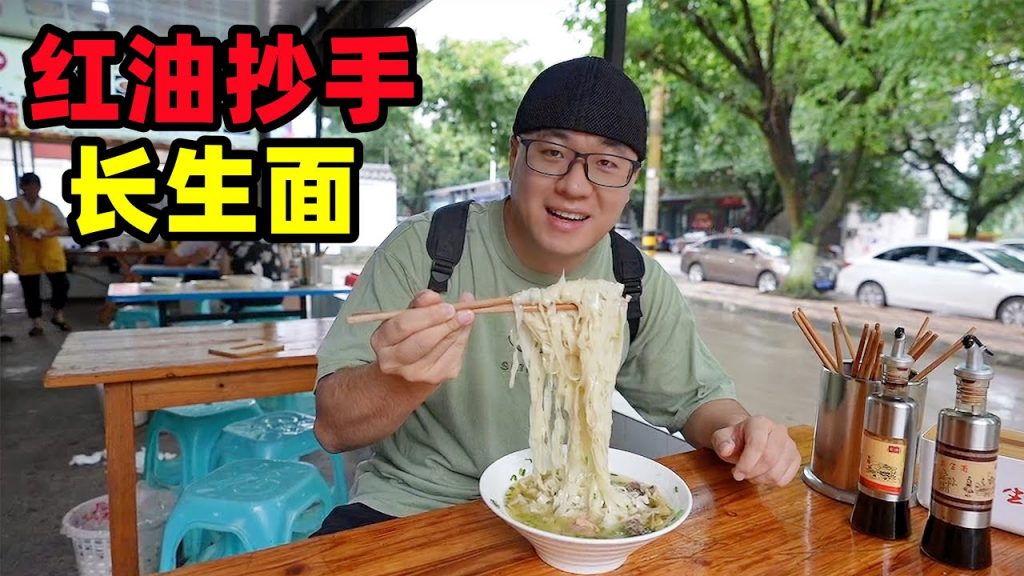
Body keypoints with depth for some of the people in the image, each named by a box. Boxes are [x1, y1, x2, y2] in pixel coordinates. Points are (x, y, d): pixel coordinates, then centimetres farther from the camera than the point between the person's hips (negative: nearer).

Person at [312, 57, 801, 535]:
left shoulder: (640, 283, -5)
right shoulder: (423, 248, -16)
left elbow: (696, 396, 8)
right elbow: (333, 428, -17)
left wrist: (735, 427, -15)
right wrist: (403, 380, -39)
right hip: (410, 507, -5)